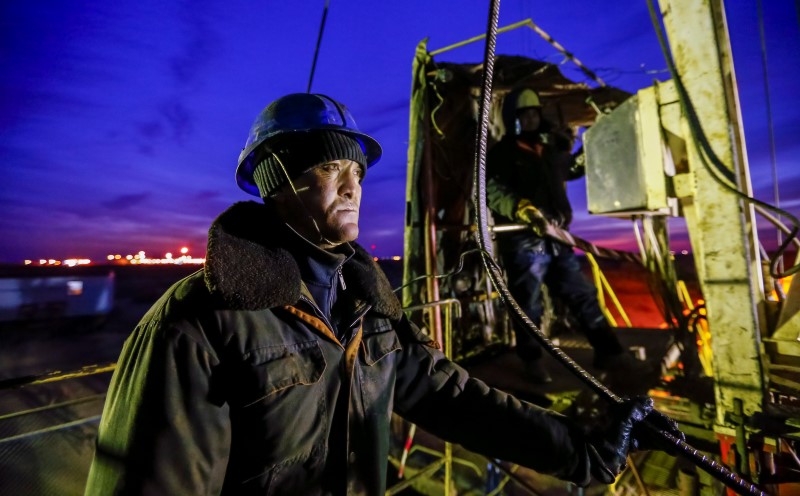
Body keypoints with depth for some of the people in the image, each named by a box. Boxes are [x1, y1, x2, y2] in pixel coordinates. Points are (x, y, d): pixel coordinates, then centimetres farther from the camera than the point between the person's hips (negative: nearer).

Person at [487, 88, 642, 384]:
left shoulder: (551, 148, 19)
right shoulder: (501, 154, 0)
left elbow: (571, 168, 37)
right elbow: (492, 191, -16)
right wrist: (523, 209, -29)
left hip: (556, 238, 6)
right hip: (523, 241, -6)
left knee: (583, 295, 12)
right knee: (529, 305, 2)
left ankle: (608, 352, 26)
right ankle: (533, 361, 20)